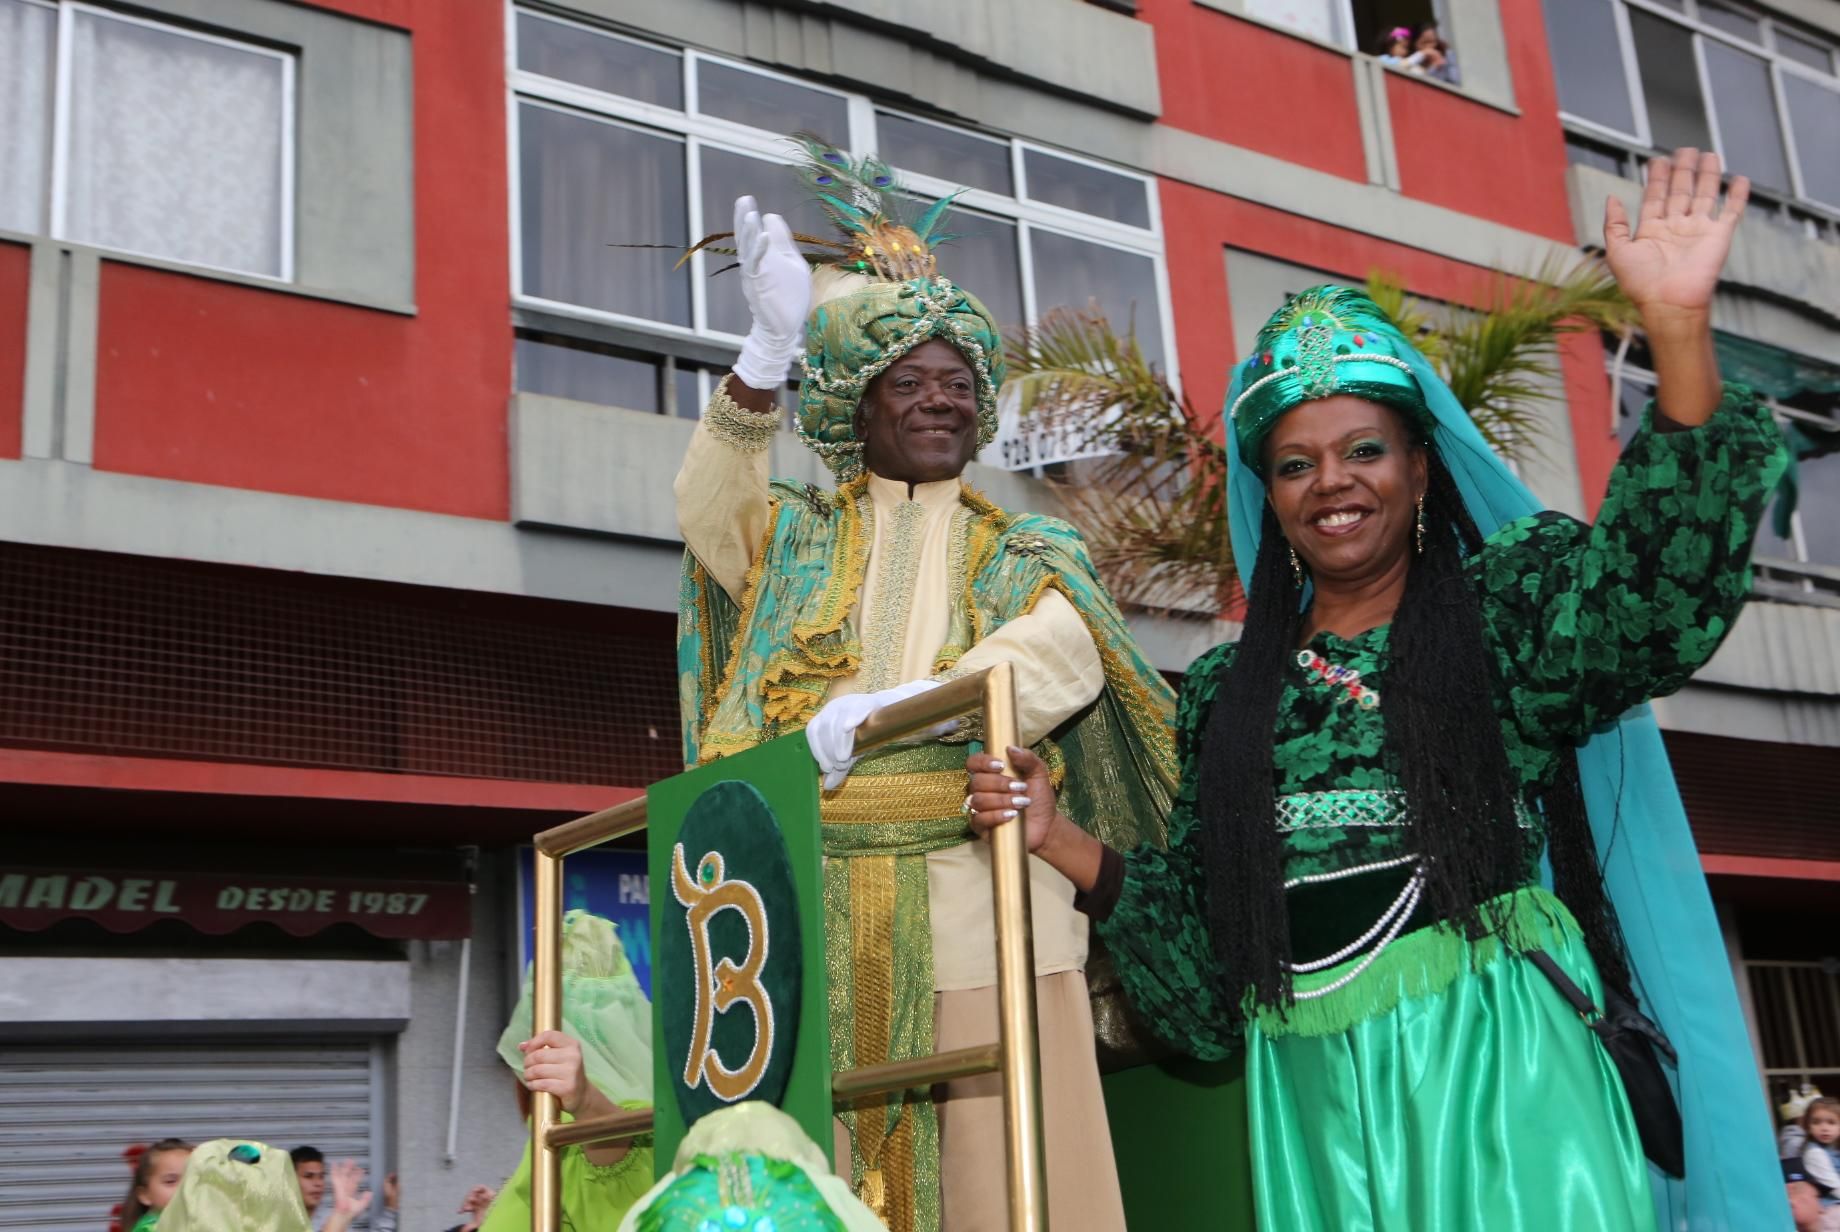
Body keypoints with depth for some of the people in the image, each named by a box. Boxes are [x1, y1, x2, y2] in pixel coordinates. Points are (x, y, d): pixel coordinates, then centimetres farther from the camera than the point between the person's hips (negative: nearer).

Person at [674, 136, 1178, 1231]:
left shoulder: (1031, 552, 14)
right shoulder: (800, 535, 16)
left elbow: (1061, 656, -8)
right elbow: (710, 503, -6)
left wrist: (887, 708, -21)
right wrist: (774, 347, -19)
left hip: (979, 896, 0)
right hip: (814, 898, 1)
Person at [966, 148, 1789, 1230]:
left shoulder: (1511, 605, 4)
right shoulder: (1226, 693, 13)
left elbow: (1657, 584, -18)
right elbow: (1208, 933, 13)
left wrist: (1679, 328, -29)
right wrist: (1064, 843, -1)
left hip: (1498, 1071, -3)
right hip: (1313, 1102, 3)